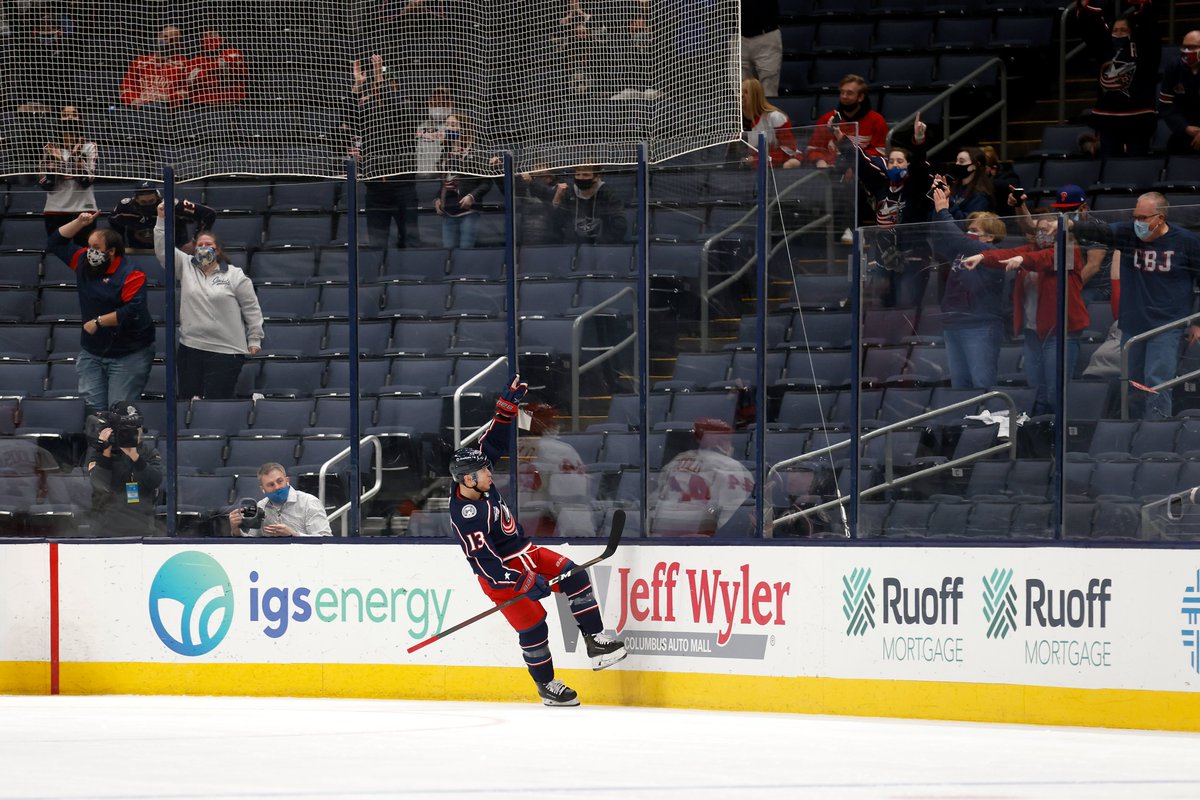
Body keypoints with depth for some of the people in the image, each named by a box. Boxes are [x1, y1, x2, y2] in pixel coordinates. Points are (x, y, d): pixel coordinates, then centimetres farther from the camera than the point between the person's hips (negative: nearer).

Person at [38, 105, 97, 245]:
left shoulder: (89, 147, 2)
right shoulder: (51, 148, 7)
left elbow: (87, 180, -10)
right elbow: (45, 183, 0)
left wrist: (76, 156, -19)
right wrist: (54, 160, -13)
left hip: (83, 210, -2)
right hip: (55, 211, 2)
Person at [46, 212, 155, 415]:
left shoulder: (130, 275, -16)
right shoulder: (84, 262, 6)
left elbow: (133, 311, -27)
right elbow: (55, 244, 17)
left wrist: (98, 322, -19)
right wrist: (80, 222, 4)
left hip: (128, 355, -7)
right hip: (92, 352, 7)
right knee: (92, 405, -2)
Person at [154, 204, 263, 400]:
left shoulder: (235, 275, 1)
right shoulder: (186, 267, 11)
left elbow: (251, 308, 3)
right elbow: (163, 250, 4)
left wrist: (254, 339, 2)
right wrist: (162, 219, -6)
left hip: (225, 353, -4)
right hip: (190, 347, 4)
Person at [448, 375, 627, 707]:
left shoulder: (477, 482, -7)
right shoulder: (466, 517, -30)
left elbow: (495, 442, 5)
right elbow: (485, 562, -32)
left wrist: (509, 403, -3)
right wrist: (524, 583, -33)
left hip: (523, 552, 9)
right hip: (500, 572, -9)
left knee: (574, 577, -4)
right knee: (532, 625, -5)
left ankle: (597, 643, -1)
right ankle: (547, 687, 13)